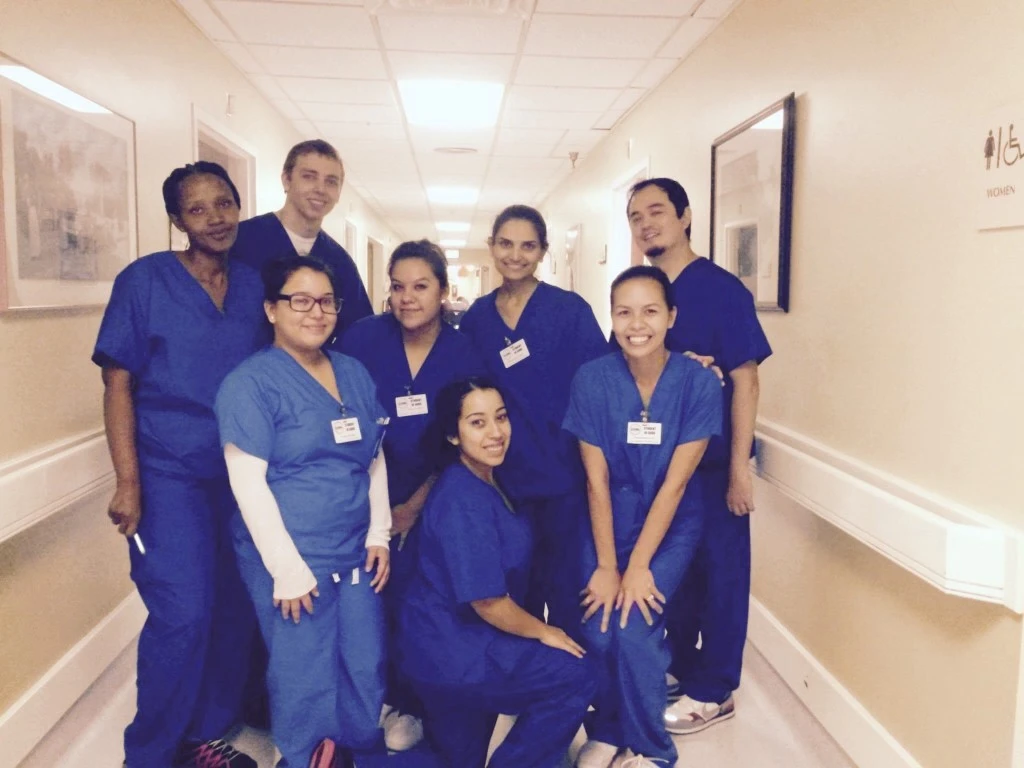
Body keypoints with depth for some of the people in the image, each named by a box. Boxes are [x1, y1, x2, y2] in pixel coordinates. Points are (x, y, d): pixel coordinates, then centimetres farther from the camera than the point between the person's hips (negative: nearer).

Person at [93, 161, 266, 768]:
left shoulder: (253, 285, 7)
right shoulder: (145, 281, -4)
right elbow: (118, 384, -6)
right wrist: (128, 483, -12)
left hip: (241, 475, 4)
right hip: (170, 475, -4)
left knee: (236, 610, 9)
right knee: (184, 617, -8)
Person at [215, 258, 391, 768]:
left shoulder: (355, 373, 9)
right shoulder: (251, 382, -9)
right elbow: (248, 483, -14)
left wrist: (379, 535, 6)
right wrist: (288, 568, -16)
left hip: (356, 555, 6)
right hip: (290, 560, -5)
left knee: (367, 674, 14)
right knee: (306, 684, 7)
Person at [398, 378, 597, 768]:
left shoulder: (485, 479, 2)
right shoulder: (463, 502, -27)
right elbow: (488, 602, -24)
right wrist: (544, 632, -10)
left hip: (454, 641, 9)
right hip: (454, 653, -9)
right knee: (575, 678, -3)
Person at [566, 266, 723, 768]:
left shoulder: (699, 383, -16)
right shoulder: (592, 379, -14)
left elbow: (674, 483, -16)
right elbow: (597, 480, -11)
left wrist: (638, 567, -17)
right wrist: (606, 566, -13)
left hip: (672, 526, -1)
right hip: (609, 522, 1)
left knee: (633, 628, -17)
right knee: (597, 630, -13)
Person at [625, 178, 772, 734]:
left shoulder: (720, 289, -10)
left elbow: (745, 379, -13)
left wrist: (740, 468, -15)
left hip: (712, 459, -5)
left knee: (719, 571, 6)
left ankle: (713, 691, 22)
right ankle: (678, 664, 35)